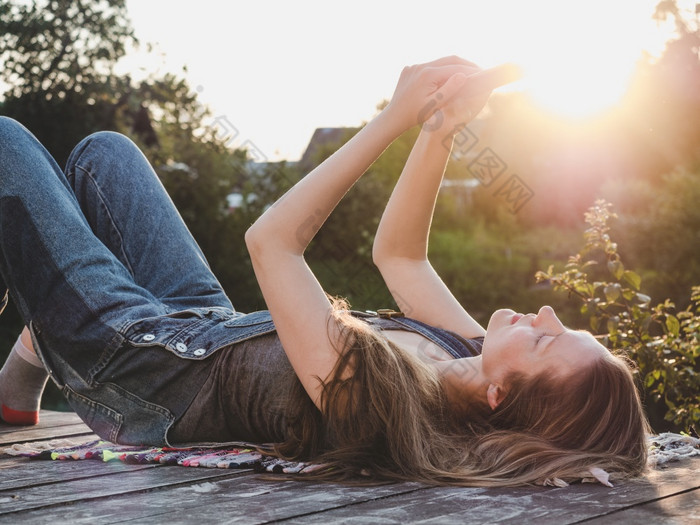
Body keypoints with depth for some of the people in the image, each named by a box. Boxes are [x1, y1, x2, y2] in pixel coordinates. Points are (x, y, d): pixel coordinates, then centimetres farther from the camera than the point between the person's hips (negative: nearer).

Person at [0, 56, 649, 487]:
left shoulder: (380, 394, -42)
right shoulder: (472, 360, -20)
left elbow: (272, 240, -34)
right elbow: (396, 254, -6)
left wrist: (395, 120, -30)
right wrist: (438, 130, -19)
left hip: (140, 362, -7)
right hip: (212, 330, 7)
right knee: (103, 149, 22)